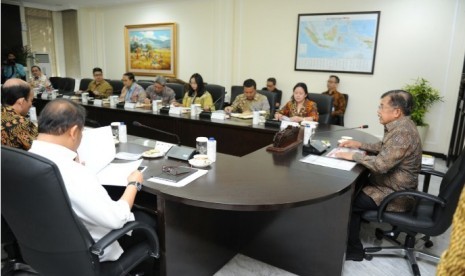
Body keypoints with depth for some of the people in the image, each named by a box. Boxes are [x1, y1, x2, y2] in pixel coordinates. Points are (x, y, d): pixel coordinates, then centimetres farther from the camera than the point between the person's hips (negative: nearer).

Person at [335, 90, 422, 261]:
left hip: (395, 194, -10)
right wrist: (360, 145, 7)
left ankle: (353, 249, 6)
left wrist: (353, 155, -23)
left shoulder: (402, 133, -29)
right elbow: (383, 148, 19)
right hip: (391, 184, 10)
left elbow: (381, 164, -34)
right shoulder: (400, 126, 4)